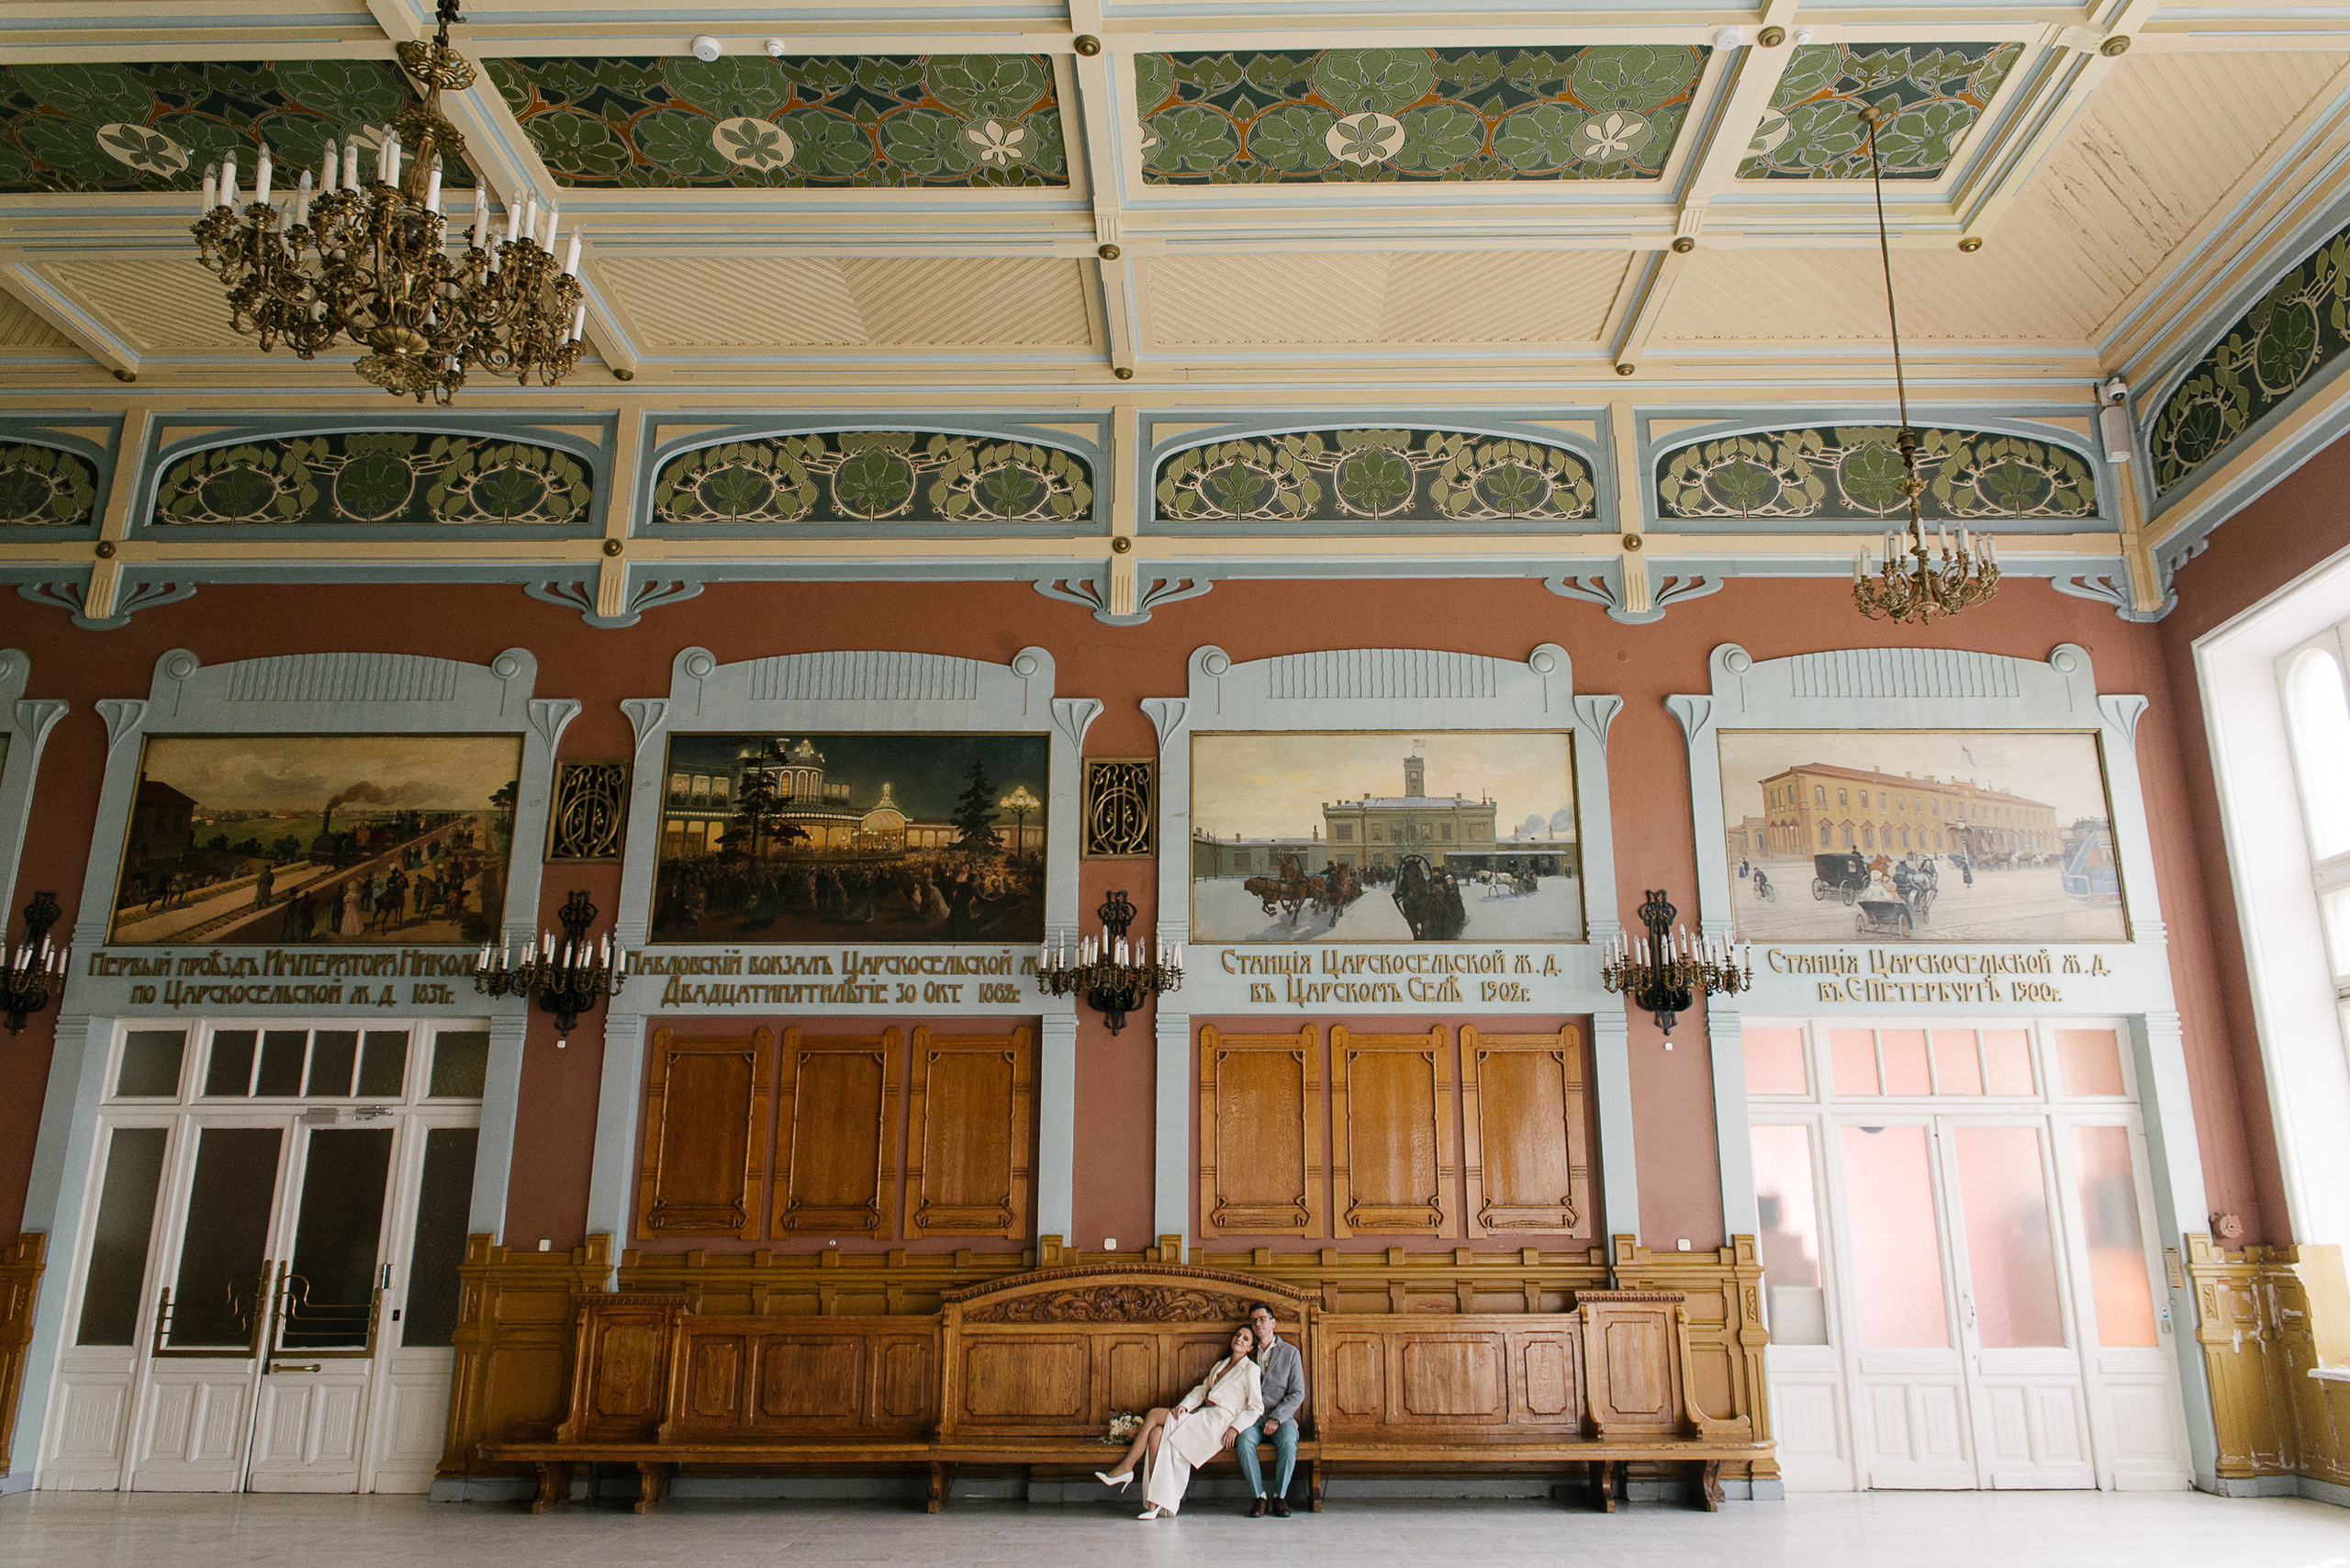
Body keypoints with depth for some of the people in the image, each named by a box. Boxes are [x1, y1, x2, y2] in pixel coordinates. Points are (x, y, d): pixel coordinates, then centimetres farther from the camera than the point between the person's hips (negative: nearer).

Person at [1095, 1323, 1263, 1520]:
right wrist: (1184, 1405, -3)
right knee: (1157, 1432, -21)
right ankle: (1155, 1504, -25)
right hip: (1204, 1416, 7)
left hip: (1219, 1421, -7)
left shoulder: (1250, 1369, 4)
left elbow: (1256, 1408, -3)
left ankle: (1125, 1468, -8)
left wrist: (1235, 1428, -17)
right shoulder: (1220, 1365, 26)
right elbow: (1202, 1389, 17)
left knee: (1154, 1415, -16)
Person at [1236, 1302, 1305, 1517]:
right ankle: (1259, 1498, -20)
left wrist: (1276, 1418, -12)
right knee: (1245, 1441, -31)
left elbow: (1298, 1393, 1)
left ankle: (1280, 1497, -17)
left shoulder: (1290, 1353, 7)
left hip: (1282, 1417, -1)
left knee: (1288, 1442, -33)